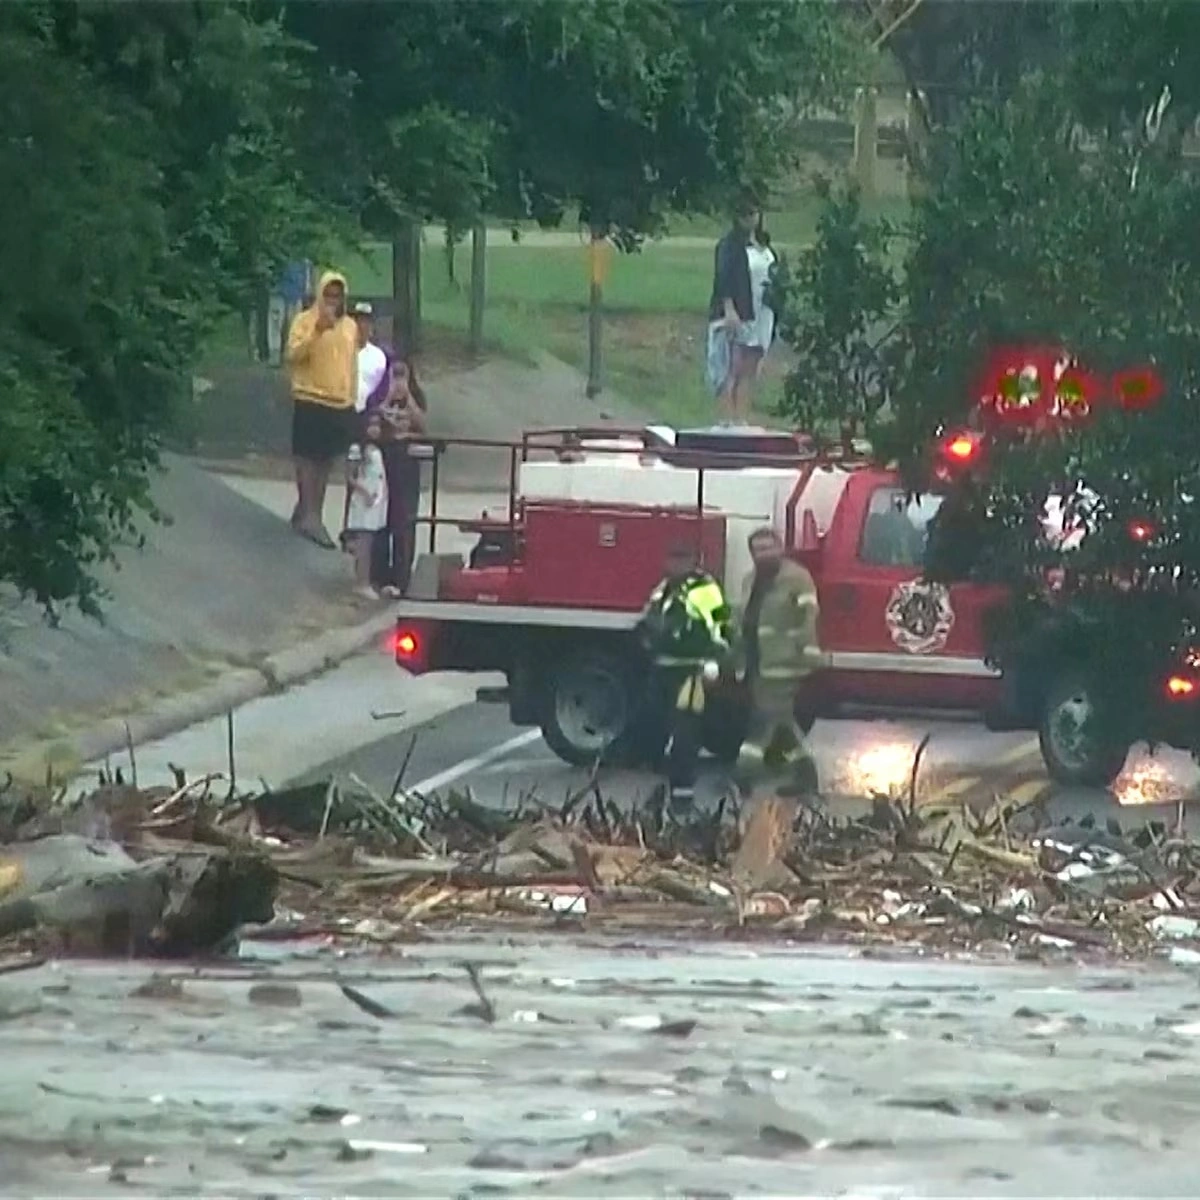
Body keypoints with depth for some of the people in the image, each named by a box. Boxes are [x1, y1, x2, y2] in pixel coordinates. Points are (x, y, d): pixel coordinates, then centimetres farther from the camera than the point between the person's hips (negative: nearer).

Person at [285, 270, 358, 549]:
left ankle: (309, 513, 20)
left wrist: (352, 400, 17)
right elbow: (293, 355, -15)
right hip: (310, 400, -6)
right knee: (307, 458, -7)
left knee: (327, 461, 11)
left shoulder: (349, 325, 12)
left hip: (341, 403, 6)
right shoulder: (305, 321, -4)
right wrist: (316, 332, -26)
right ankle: (309, 516, -9)